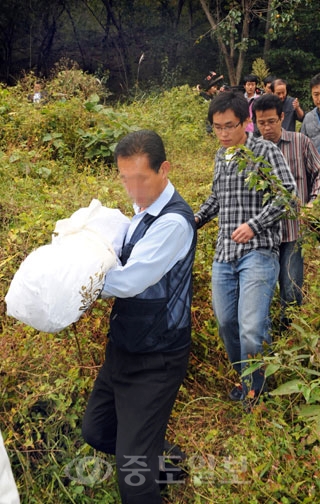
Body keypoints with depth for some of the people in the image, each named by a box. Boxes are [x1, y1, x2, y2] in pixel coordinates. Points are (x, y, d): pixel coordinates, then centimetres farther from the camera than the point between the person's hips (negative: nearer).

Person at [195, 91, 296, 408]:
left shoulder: (266, 151, -5)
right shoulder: (220, 156, 16)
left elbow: (287, 193, -11)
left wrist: (254, 225, -17)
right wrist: (196, 219, 13)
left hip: (258, 253, -7)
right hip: (224, 254, 7)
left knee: (250, 330, -13)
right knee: (225, 323, 13)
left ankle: (254, 390, 11)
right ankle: (243, 376, 35)